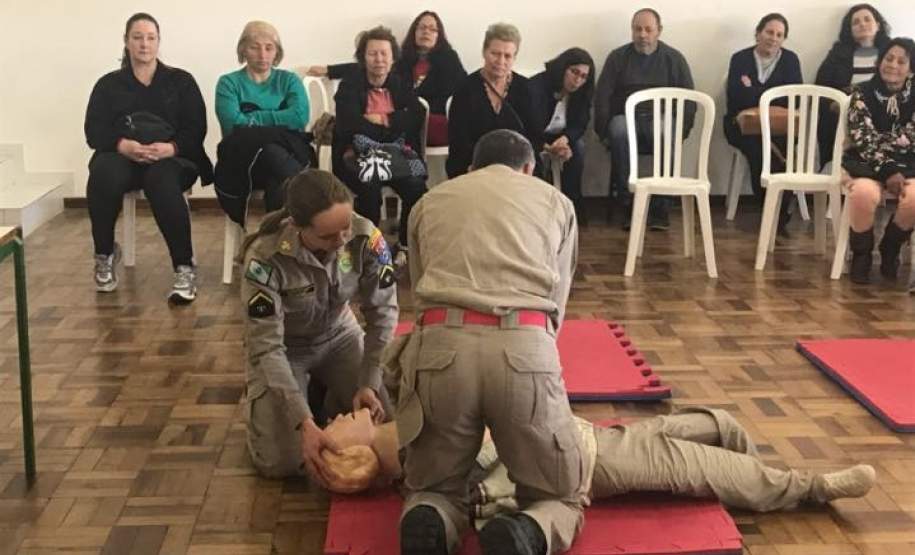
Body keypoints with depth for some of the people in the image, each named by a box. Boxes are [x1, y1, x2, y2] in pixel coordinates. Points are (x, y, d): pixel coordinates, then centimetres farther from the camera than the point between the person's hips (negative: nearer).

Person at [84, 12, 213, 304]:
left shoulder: (181, 81, 15)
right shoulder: (108, 84, 18)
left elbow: (196, 130, 3)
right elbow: (94, 132, 3)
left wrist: (169, 148, -19)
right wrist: (124, 145, -19)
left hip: (170, 158, -1)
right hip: (120, 156, 1)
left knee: (161, 180, -39)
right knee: (103, 175, -36)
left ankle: (185, 268, -39)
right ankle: (105, 255, -13)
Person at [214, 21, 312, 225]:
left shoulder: (289, 80, 18)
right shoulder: (229, 83, 14)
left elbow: (300, 117, -4)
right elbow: (233, 124, -6)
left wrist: (253, 118, -3)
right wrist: (278, 120, -3)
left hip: (289, 151, 1)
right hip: (243, 159, -1)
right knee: (272, 150, -37)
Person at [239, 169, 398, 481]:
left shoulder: (366, 238, -27)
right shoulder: (266, 259, -35)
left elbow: (382, 311, -15)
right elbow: (267, 347, -31)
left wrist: (369, 384, -24)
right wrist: (304, 421, -38)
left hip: (338, 336, 3)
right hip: (283, 348, -3)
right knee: (280, 463, -12)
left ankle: (331, 400, 21)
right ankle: (262, 404, 20)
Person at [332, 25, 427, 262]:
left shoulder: (401, 85, 14)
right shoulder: (350, 85, 3)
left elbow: (416, 118, -2)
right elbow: (350, 125, -13)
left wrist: (383, 120, -12)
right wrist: (393, 128, -9)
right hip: (358, 154, -3)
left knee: (416, 186, -27)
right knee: (370, 186, -34)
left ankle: (406, 246, -8)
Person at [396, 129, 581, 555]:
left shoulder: (430, 202, 29)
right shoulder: (555, 201, 27)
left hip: (441, 346, 1)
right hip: (525, 350, -1)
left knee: (434, 490, 23)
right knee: (560, 500, 17)